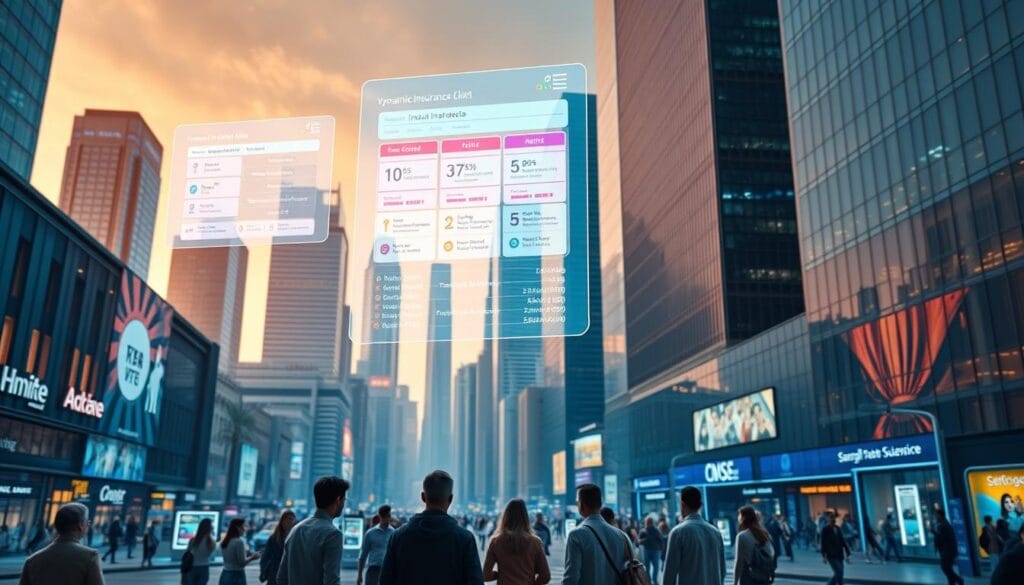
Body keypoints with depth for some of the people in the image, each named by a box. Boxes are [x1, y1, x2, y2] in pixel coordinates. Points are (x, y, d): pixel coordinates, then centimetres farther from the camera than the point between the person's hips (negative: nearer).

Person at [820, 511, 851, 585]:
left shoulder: (838, 528, 11)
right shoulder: (825, 529, -6)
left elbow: (843, 541, 11)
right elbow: (823, 543, -8)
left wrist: (847, 554, 6)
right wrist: (823, 556, -12)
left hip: (839, 555, 6)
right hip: (831, 555, -6)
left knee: (837, 574, 7)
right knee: (839, 572, -14)